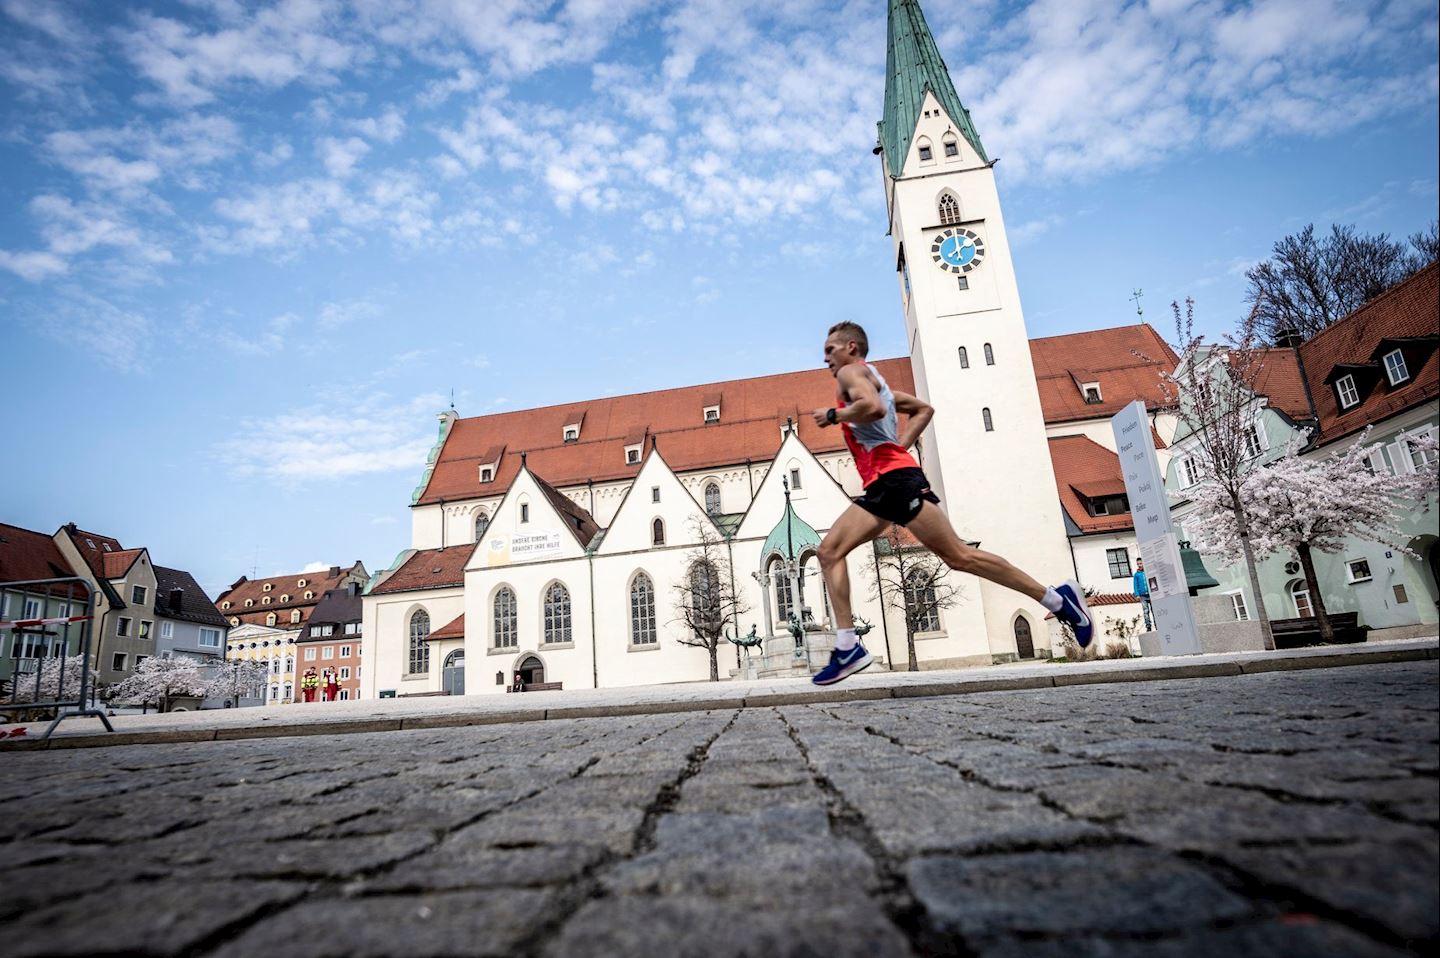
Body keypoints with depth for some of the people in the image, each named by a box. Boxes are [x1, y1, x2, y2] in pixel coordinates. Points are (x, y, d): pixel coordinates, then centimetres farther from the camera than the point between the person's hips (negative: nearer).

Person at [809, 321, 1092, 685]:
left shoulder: (851, 372, 0)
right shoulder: (871, 381, 28)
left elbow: (874, 407, -23)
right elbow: (923, 409, 31)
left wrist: (832, 415, -8)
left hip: (896, 478, -10)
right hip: (881, 485, 10)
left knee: (958, 556, -9)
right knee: (829, 551, 0)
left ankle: (1056, 598, 2)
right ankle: (847, 648, -8)